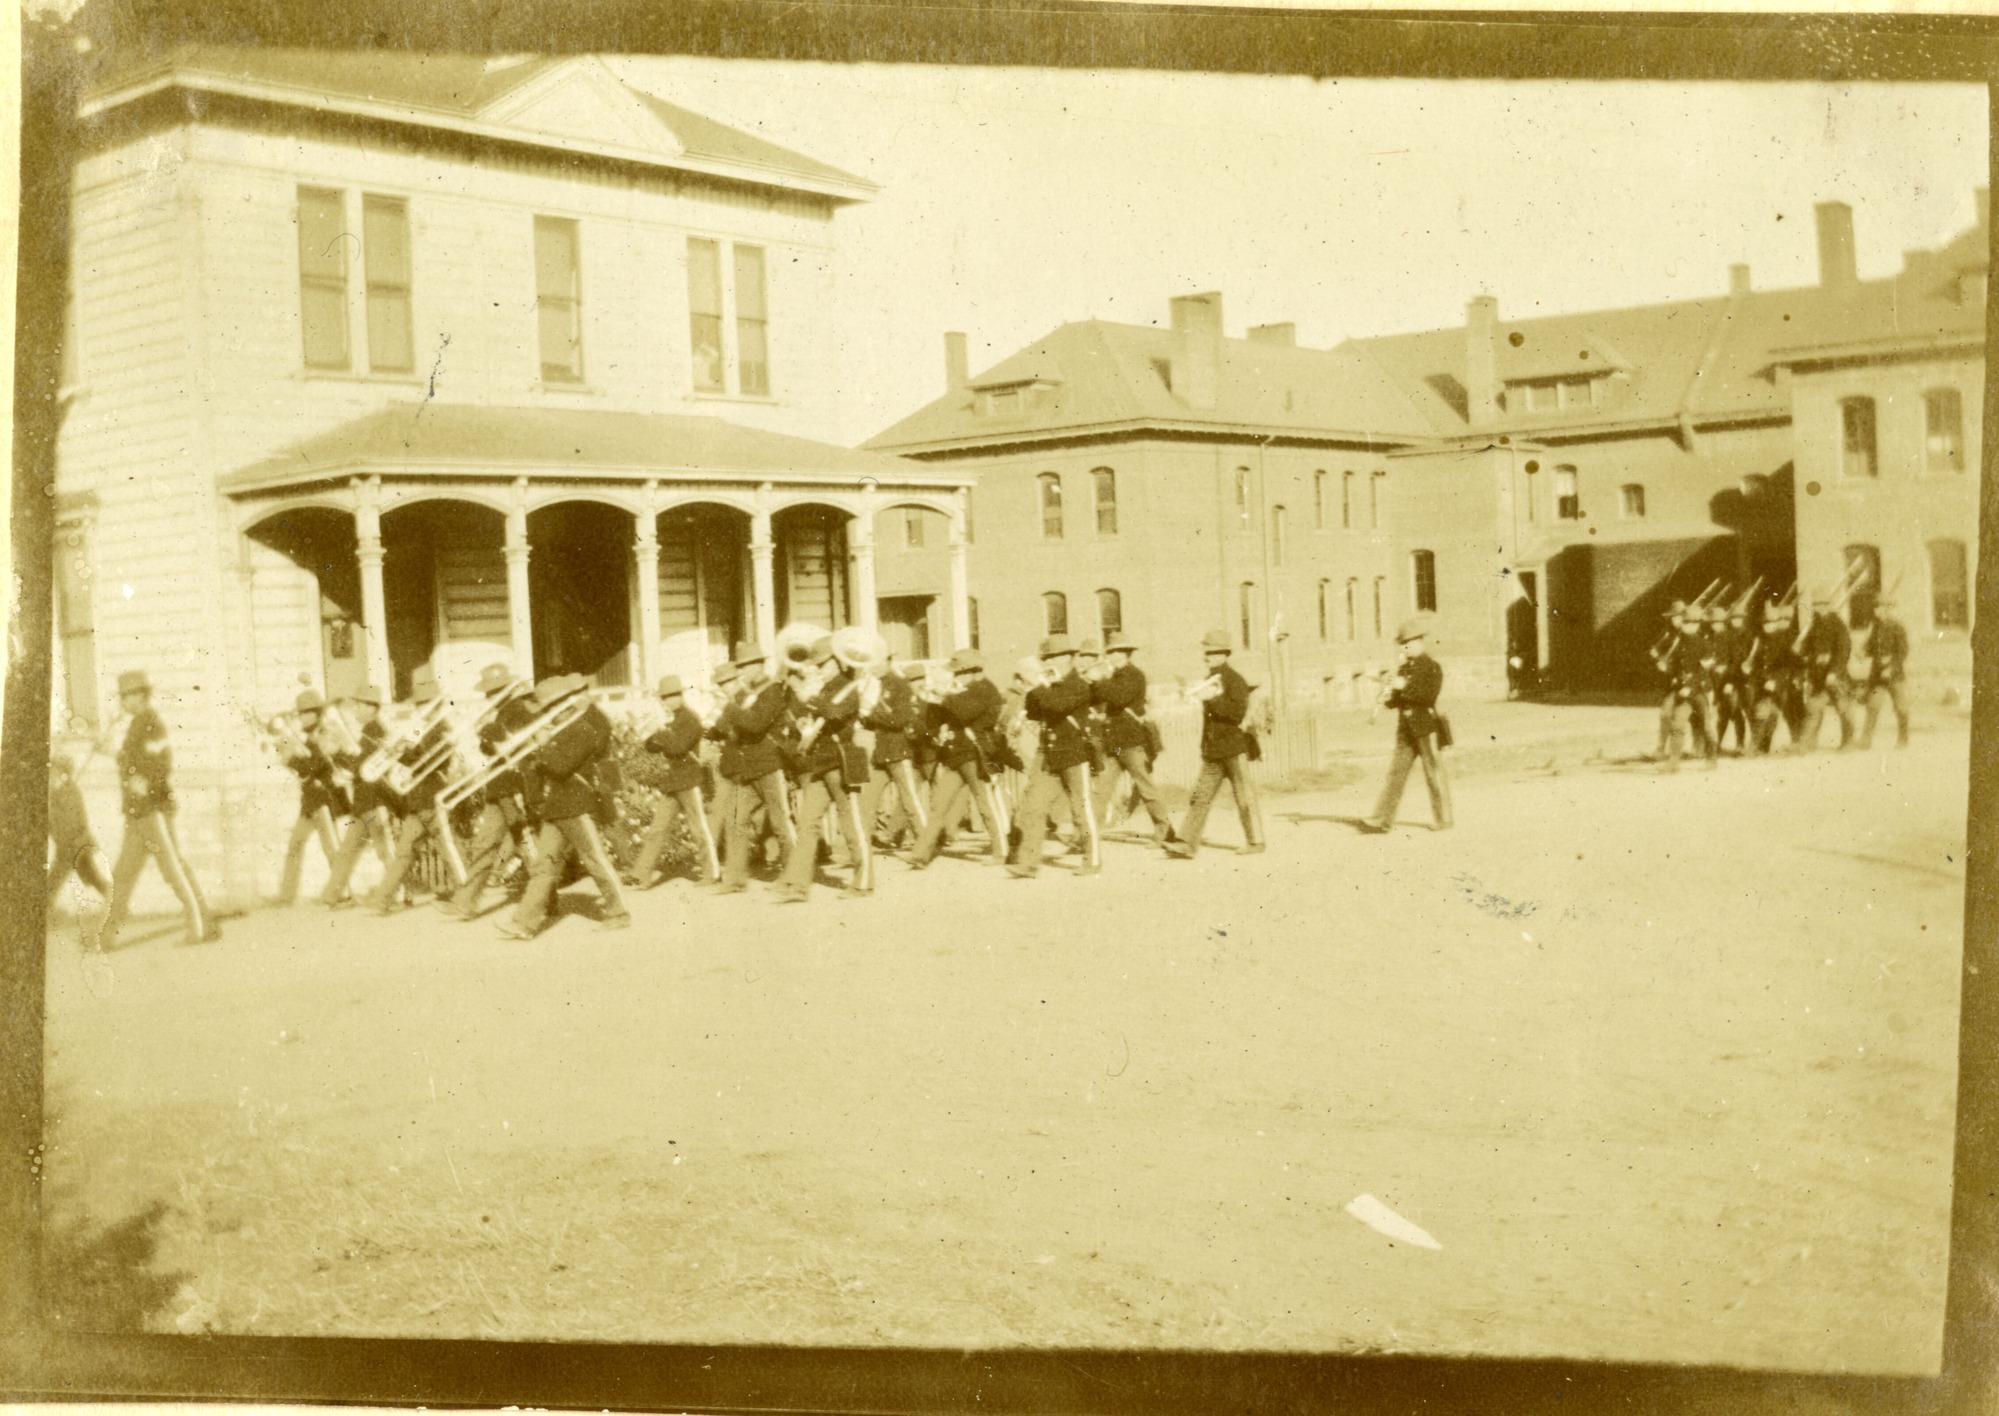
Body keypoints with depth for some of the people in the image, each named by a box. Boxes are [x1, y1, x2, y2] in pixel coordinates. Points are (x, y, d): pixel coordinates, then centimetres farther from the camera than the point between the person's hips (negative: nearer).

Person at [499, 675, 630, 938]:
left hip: (577, 808, -9)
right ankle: (527, 921, 1)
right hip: (555, 809, 9)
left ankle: (618, 913, 10)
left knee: (596, 860, -1)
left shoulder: (581, 730, -13)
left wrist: (541, 749, -13)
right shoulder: (560, 731, 17)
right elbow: (546, 766, 18)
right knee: (544, 864, 3)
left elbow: (561, 766, -24)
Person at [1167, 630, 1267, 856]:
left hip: (1234, 750, -7)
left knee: (1245, 797, 2)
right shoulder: (1209, 680, 14)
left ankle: (1255, 841, 13)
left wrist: (1212, 699, -25)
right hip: (1212, 752, 7)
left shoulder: (1235, 680, -9)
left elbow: (1239, 712, -21)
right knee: (1201, 796, -1)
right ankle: (1187, 844, -5)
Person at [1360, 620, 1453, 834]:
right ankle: (1382, 820, -2)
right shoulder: (1404, 668, 15)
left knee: (1434, 774, 0)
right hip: (1405, 729, 6)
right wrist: (1388, 699, -5)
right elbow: (1397, 700, 17)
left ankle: (1444, 820, 10)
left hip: (1426, 729, -6)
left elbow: (1431, 696, -18)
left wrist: (1405, 687, -20)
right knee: (1395, 773, 1)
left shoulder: (1432, 667, -5)